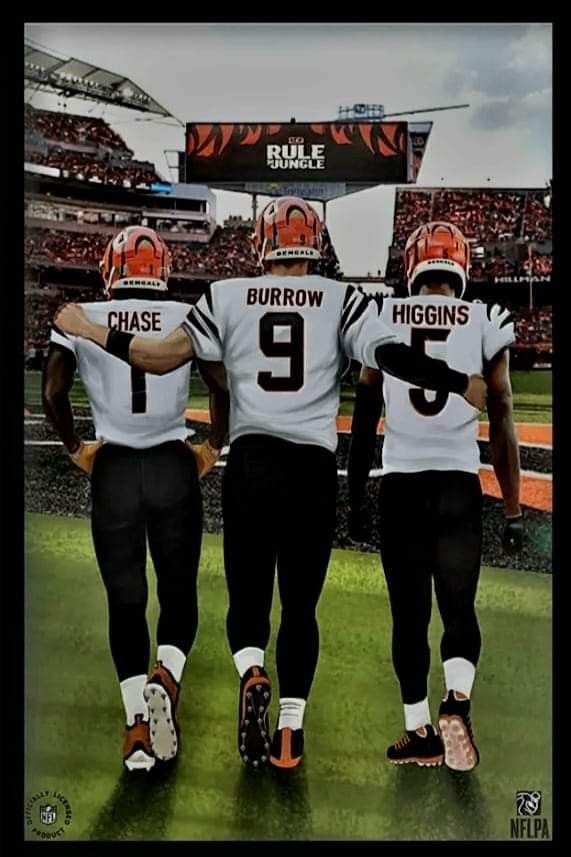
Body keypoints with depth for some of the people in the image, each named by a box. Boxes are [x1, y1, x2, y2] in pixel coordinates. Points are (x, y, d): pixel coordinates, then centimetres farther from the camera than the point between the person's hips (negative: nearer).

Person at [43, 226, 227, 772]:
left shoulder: (80, 319, 3)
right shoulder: (188, 317, 2)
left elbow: (52, 392, -6)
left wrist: (75, 449, 8)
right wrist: (213, 448, 7)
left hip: (112, 469, 0)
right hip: (174, 466, 0)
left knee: (125, 600, 10)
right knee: (178, 593, 15)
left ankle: (137, 721, 5)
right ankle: (166, 677, -10)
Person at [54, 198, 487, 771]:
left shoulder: (227, 297, 4)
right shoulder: (343, 301, 2)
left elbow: (165, 356, -1)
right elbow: (391, 357, -9)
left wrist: (88, 331, 11)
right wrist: (464, 385, 1)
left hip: (251, 462, 0)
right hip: (314, 467, 0)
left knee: (247, 596, 14)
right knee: (300, 605, 13)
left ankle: (252, 676, -14)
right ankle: (290, 730, 12)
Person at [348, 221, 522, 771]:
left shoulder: (382, 319, 4)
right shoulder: (486, 323, 3)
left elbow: (364, 420, 7)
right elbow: (502, 426, 4)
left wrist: (355, 496, 15)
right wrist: (513, 510, 10)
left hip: (400, 483, 1)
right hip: (458, 483, -1)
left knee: (409, 613, 13)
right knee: (458, 607, 11)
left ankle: (419, 732, 17)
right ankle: (456, 700, -14)